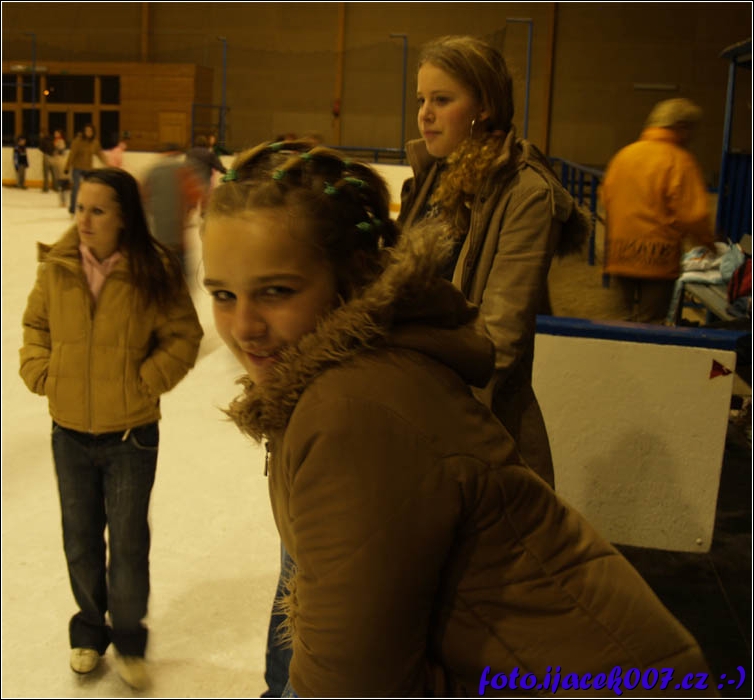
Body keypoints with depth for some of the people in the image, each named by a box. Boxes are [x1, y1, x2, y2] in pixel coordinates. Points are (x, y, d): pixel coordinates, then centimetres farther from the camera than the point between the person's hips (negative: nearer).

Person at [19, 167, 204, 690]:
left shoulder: (154, 272, -14)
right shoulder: (57, 266, -6)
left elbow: (183, 337, -6)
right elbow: (36, 324, 9)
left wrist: (145, 381, -14)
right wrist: (40, 372, -4)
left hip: (131, 435, -3)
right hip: (70, 432, 3)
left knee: (128, 542, 9)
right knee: (81, 539, 18)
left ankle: (129, 639, 32)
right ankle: (89, 630, 41)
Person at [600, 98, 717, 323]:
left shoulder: (623, 154, 7)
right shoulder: (679, 160, -11)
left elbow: (606, 197, 13)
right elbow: (693, 213, -14)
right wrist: (709, 242, 3)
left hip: (620, 256, 6)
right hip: (658, 257, -6)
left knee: (628, 319, 18)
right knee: (650, 322, 2)